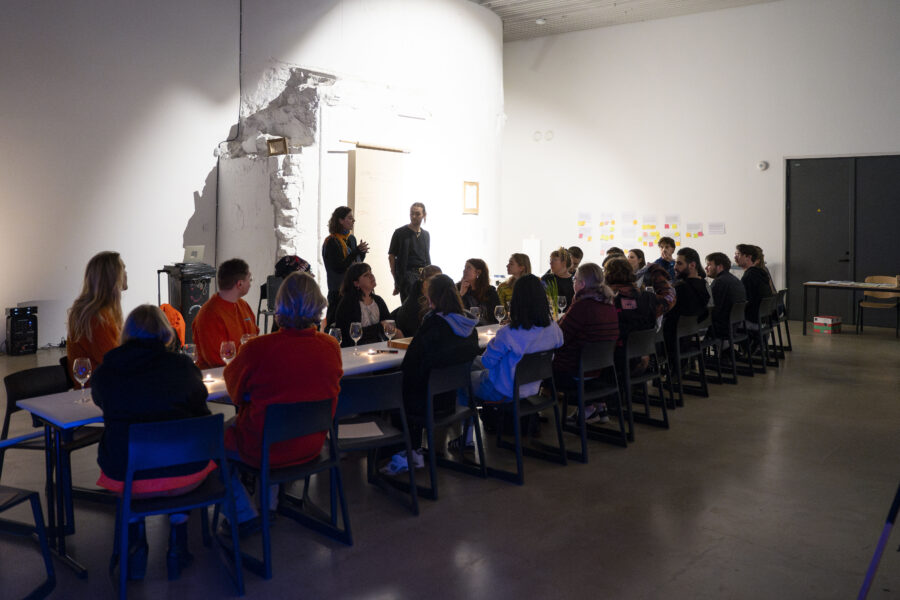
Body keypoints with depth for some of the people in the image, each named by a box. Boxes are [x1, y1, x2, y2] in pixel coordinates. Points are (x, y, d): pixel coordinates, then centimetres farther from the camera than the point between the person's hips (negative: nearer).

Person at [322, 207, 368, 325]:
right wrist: (357, 251, -19)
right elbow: (339, 267, -18)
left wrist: (362, 252, -1)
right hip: (338, 291, -7)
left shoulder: (351, 238, 12)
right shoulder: (331, 242, -12)